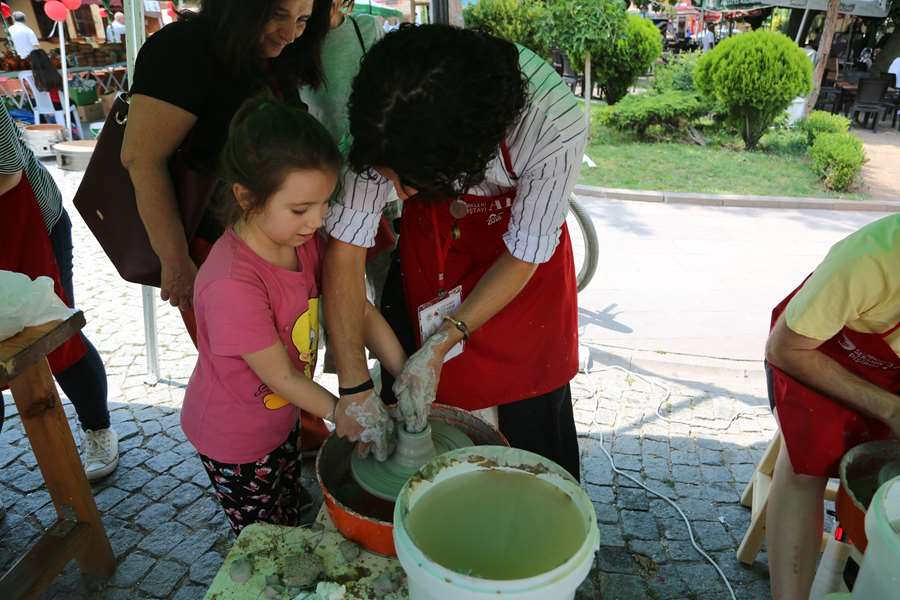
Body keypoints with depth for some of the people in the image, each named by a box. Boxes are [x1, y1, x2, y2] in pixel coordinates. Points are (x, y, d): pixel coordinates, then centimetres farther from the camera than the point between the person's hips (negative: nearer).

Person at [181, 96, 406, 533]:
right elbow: (282, 376, -27)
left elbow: (358, 308, -8)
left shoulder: (303, 239, -14)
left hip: (280, 417, 7)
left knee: (294, 518, 27)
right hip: (234, 440, -7)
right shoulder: (232, 285, -36)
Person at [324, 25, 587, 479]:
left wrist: (440, 346, -26)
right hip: (427, 242, 2)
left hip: (520, 262, -1)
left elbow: (524, 253, -24)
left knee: (532, 418, 7)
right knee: (406, 410, 11)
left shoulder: (555, 125, -38)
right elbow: (346, 245, -27)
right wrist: (354, 388, -26)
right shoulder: (386, 119, -32)